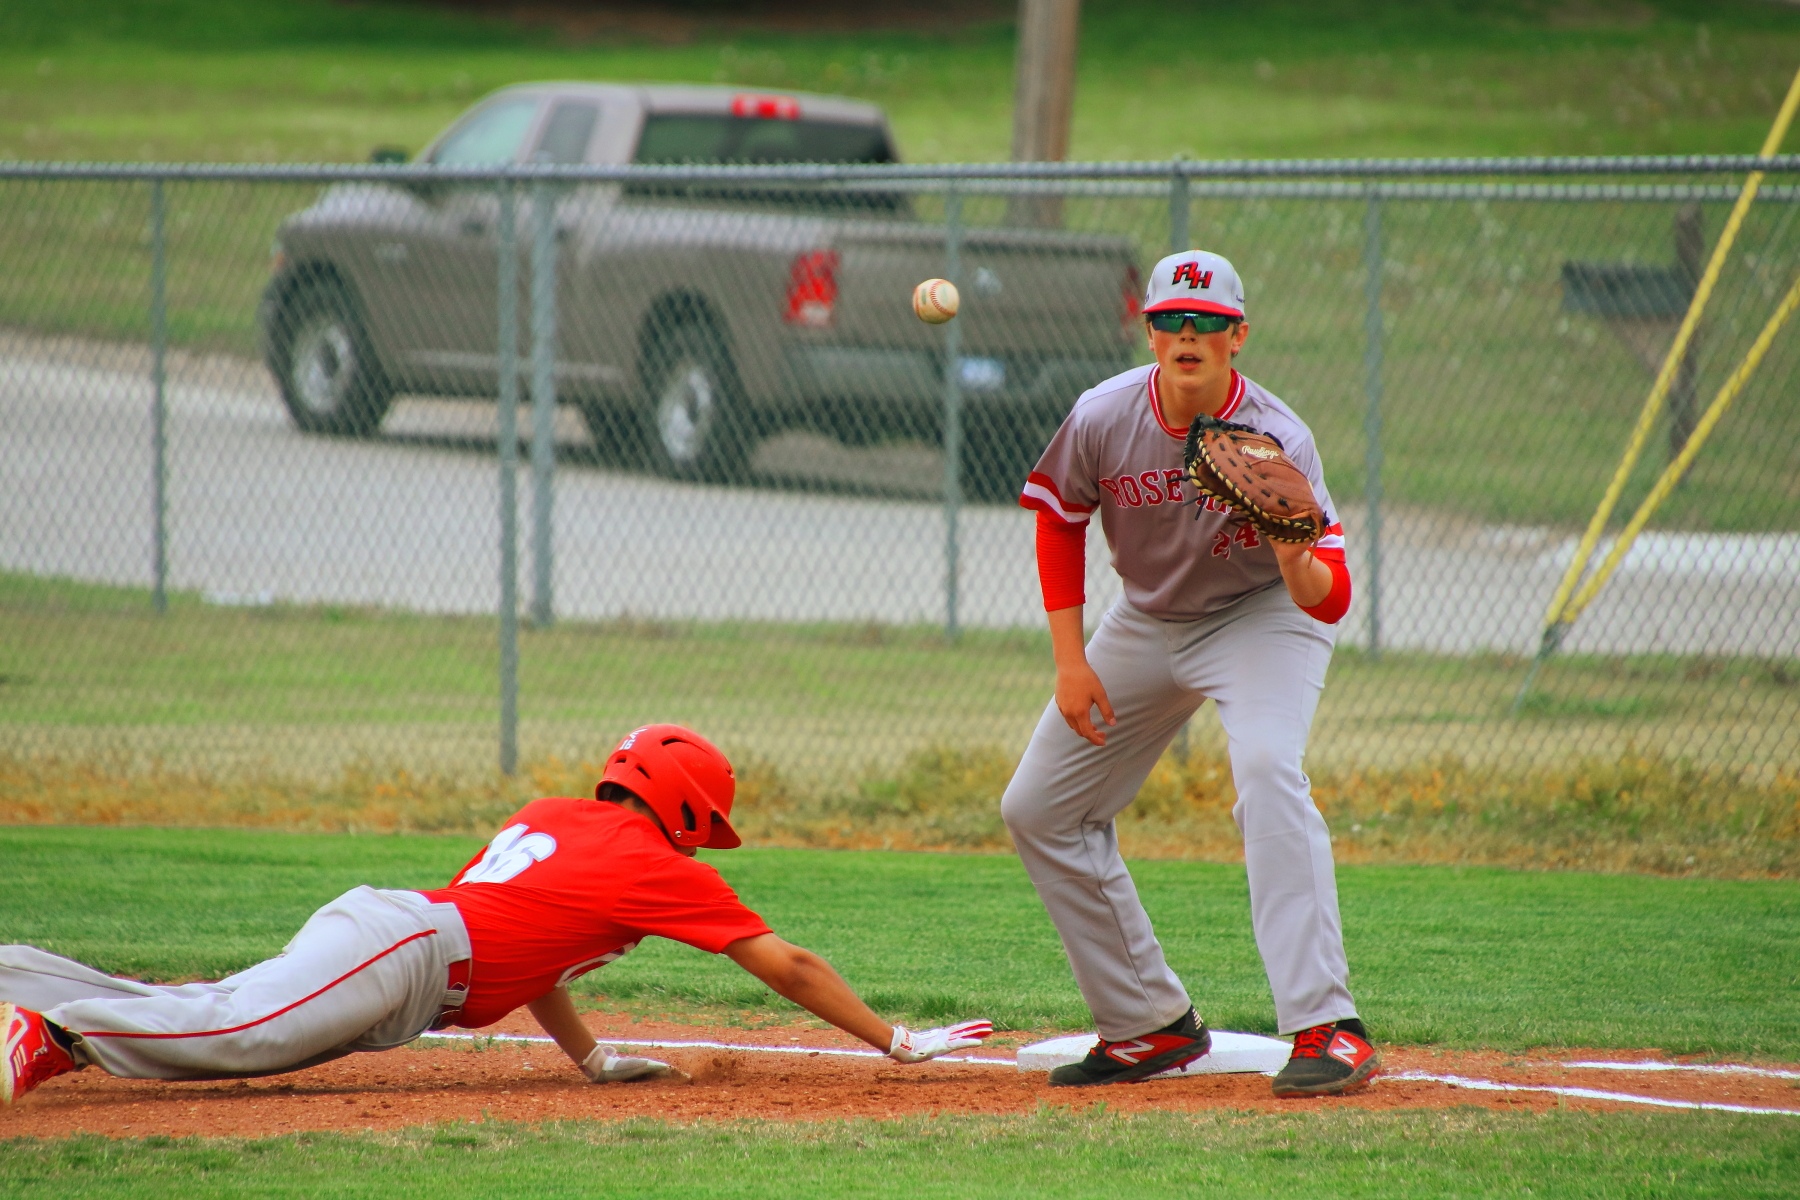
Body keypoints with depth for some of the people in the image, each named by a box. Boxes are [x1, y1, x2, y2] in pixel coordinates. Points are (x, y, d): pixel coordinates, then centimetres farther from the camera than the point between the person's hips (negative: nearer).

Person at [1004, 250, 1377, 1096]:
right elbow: (1060, 520, 1)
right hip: (1147, 623, 5)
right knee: (1037, 811, 5)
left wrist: (1297, 561, -55)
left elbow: (1329, 601, -32)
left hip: (1263, 615, -5)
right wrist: (1070, 661, -6)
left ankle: (1327, 1028, -36)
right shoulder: (1103, 418, -19)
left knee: (1268, 772, -32)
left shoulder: (1279, 440, -28)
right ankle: (1153, 1026, 15)